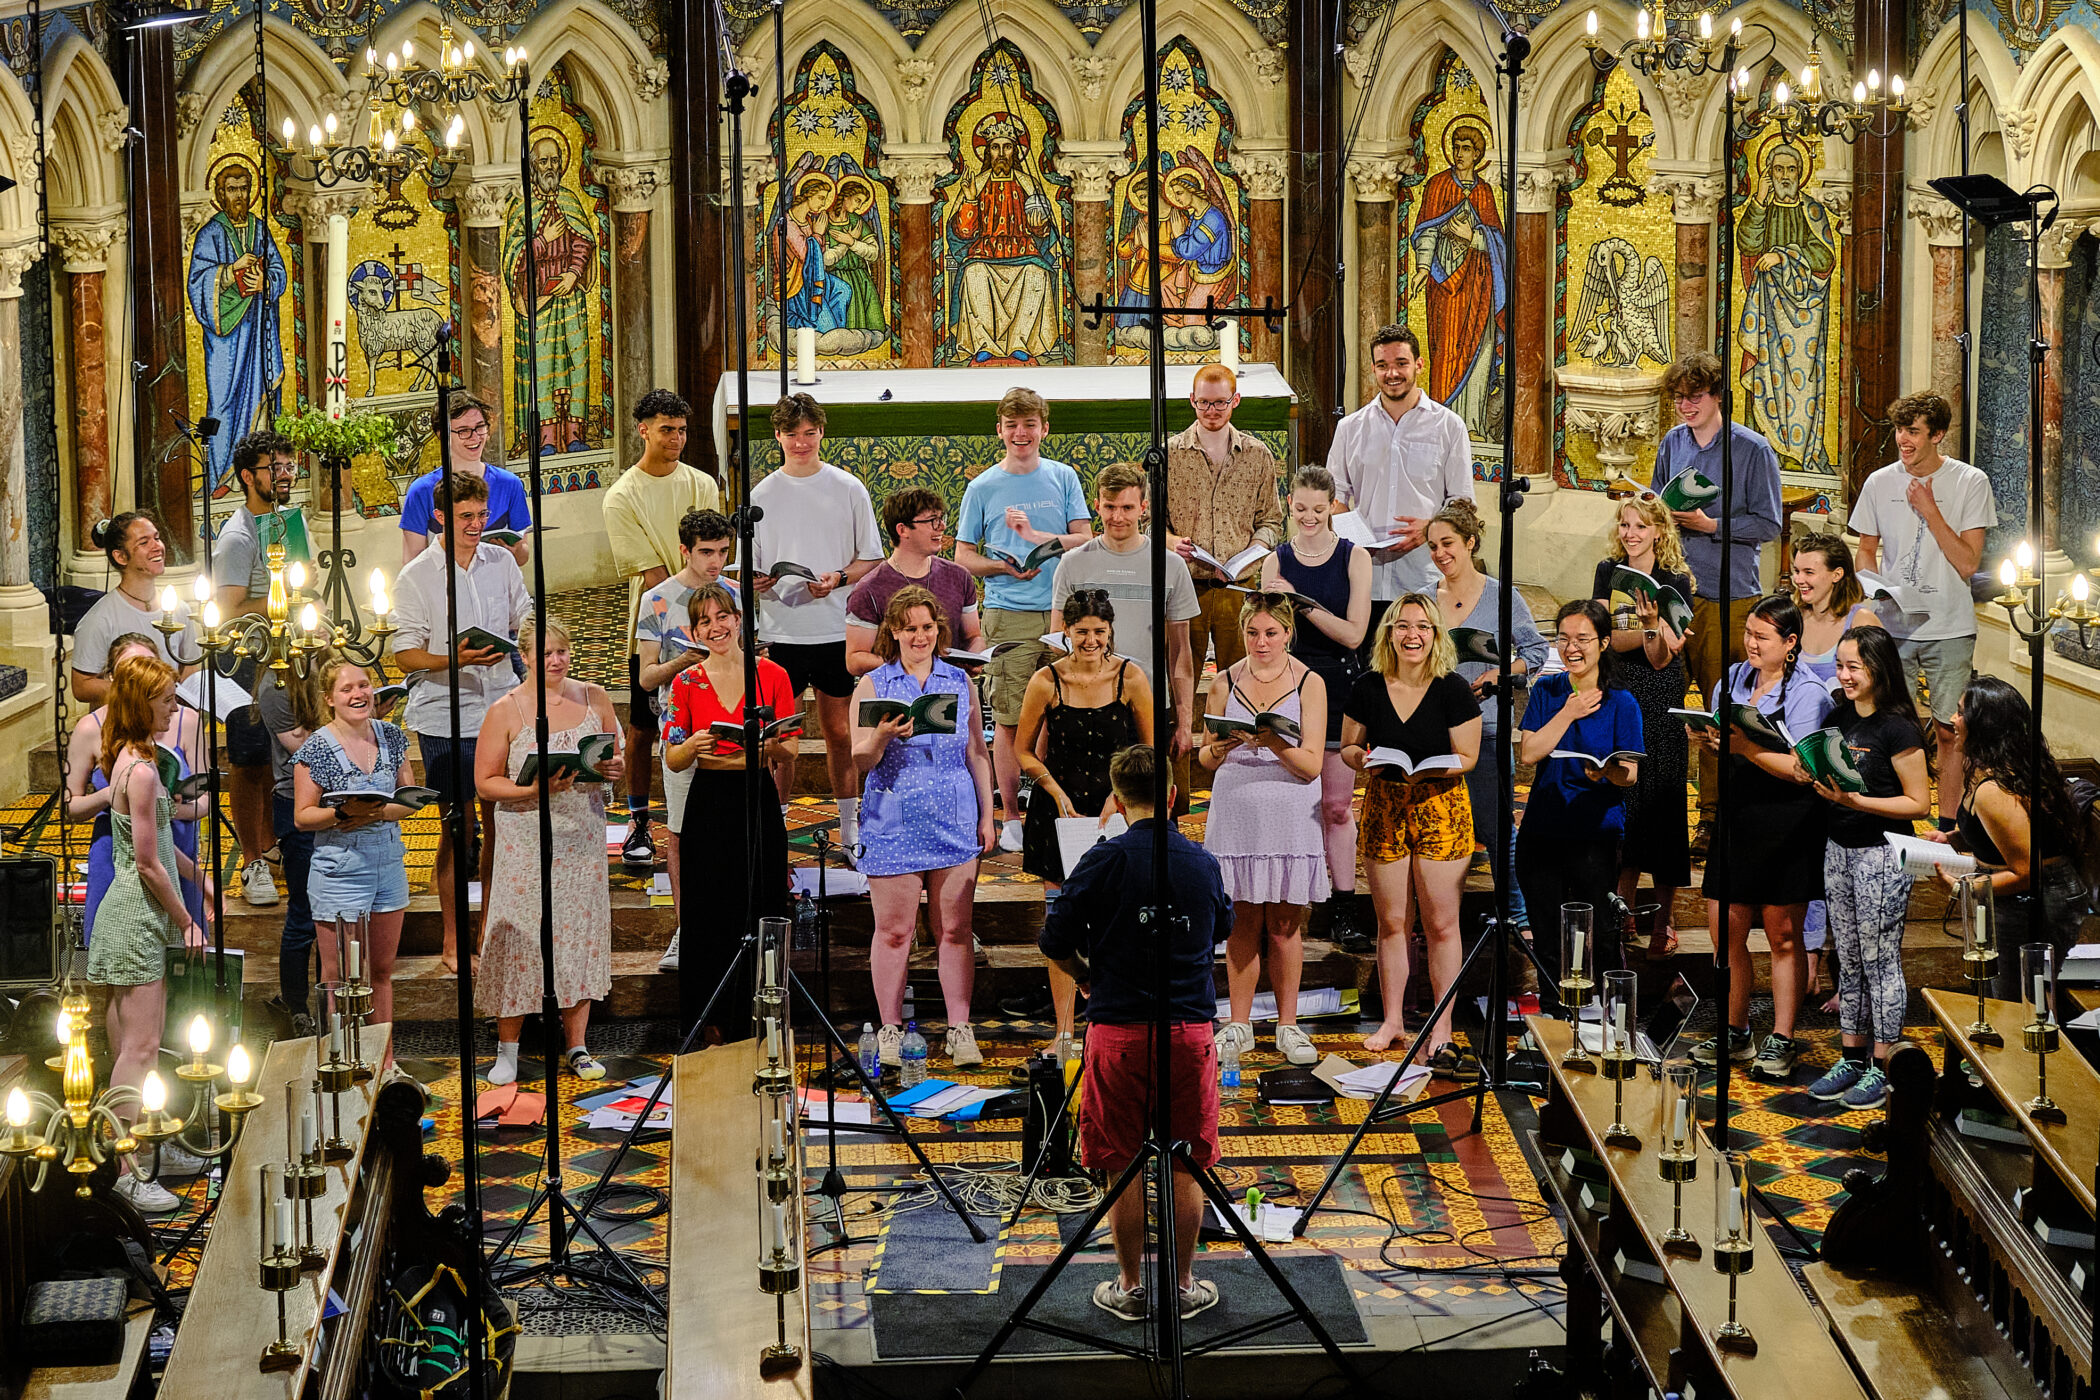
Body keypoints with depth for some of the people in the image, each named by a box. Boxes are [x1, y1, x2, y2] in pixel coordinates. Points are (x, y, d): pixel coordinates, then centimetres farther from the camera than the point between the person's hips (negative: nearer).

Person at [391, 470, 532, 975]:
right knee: (457, 827, -1)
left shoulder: (501, 561, 7)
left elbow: (524, 621, 19)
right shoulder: (416, 577, -5)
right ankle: (453, 940, 10)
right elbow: (406, 655, -7)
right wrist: (455, 659, -24)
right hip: (444, 719, -4)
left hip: (501, 711, 4)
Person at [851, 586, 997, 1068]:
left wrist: (987, 815, 10)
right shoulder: (872, 685, 2)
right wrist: (883, 736, -22)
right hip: (894, 825, -2)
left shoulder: (960, 683, 11)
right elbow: (861, 760, -2)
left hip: (955, 824, 2)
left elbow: (977, 754, 16)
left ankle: (960, 1030, 7)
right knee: (894, 931, 1)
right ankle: (891, 1031, 10)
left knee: (954, 929, 2)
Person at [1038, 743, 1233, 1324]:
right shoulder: (1204, 863, 3)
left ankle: (1130, 1288, 14)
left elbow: (1054, 944, -4)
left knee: (1123, 1169, 7)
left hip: (1119, 1031, -2)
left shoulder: (1106, 860, -9)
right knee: (1185, 1168, 10)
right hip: (1189, 1030, 3)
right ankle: (1183, 1287, 17)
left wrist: (1087, 979, 15)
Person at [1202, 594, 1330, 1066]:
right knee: (1244, 924, 3)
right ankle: (1239, 1025, 11)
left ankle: (1287, 1026, 12)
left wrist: (1275, 744, -24)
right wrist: (1221, 748, -15)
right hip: (1236, 813, 1)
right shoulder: (1225, 682, 7)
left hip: (1290, 815, -1)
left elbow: (1311, 765, -6)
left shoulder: (1309, 683, 1)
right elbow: (1206, 758, 8)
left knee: (1284, 925, 3)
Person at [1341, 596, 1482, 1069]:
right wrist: (1362, 759, -12)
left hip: (1441, 806, -2)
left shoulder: (1453, 690, -7)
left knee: (1441, 923, -2)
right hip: (1384, 807, 2)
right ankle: (1392, 1019, 22)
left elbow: (1467, 758, -3)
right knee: (1391, 921, 8)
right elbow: (1347, 746, 11)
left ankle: (1442, 1031, 3)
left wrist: (1433, 768, -22)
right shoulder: (1367, 688, 0)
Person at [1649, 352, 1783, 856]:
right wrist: (1664, 516, 3)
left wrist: (1709, 525, -14)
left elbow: (1768, 524, -4)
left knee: (1722, 707, -3)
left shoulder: (1752, 450, -3)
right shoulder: (1672, 444, 12)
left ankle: (1714, 815, 2)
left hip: (1728, 593, -4)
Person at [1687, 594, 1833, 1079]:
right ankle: (1734, 1033, 21)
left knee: (1782, 934, 2)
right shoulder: (1734, 679, 8)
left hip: (1787, 823, -6)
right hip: (1738, 816, 6)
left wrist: (1747, 748, -27)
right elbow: (1721, 743, 16)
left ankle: (1781, 1040, 11)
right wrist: (1706, 739, -7)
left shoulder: (1807, 694, -10)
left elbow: (1801, 771, -16)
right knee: (1725, 928, 6)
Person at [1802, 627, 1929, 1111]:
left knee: (1881, 961, 0)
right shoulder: (1839, 717, 7)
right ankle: (1852, 1057, 21)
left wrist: (1858, 801, -23)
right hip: (1838, 850, 7)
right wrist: (1821, 784, -2)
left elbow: (1919, 803, -14)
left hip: (1882, 855, -7)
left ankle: (1882, 1067, 8)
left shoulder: (1897, 729, -15)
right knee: (1848, 960, 13)